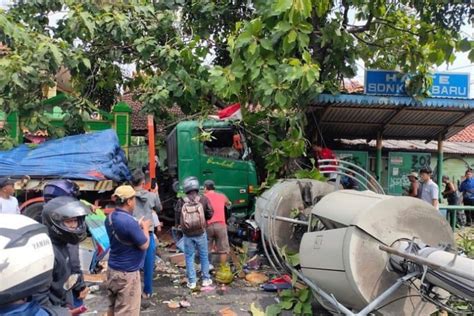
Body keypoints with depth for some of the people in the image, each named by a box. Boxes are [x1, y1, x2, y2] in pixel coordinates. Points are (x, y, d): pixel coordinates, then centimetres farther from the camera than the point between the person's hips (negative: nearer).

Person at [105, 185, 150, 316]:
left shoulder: (110, 217, 1)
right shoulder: (129, 222, -27)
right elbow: (144, 245, -16)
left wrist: (138, 226, 9)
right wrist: (145, 228, -1)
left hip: (113, 269, 9)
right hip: (127, 273, -9)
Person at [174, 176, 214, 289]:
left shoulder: (181, 201, -10)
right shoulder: (204, 199, -11)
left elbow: (177, 218, -4)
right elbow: (210, 214, -3)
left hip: (187, 234, 0)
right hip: (201, 233, 0)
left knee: (189, 257, 12)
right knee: (204, 256, 15)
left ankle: (191, 281, 15)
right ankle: (206, 279, 24)